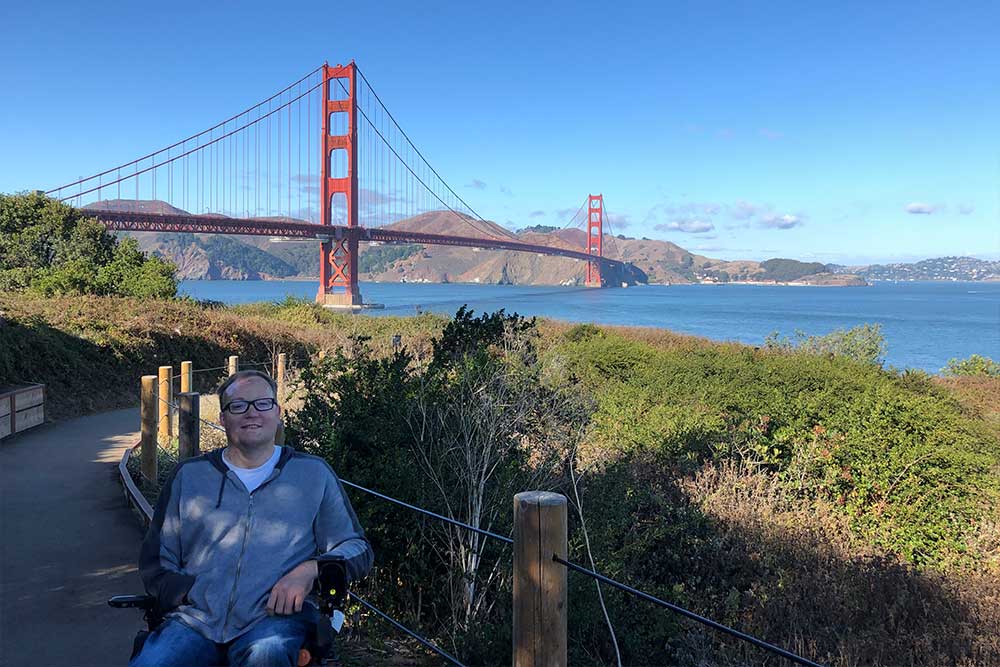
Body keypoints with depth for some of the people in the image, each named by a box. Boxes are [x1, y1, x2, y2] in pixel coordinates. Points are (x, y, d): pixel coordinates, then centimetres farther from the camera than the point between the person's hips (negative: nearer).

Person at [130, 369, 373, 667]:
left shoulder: (314, 473, 14)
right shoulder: (188, 475, 17)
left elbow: (357, 548, 13)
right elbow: (155, 560, 16)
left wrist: (310, 570, -8)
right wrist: (194, 596, -3)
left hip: (275, 618, -1)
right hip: (195, 618, 2)